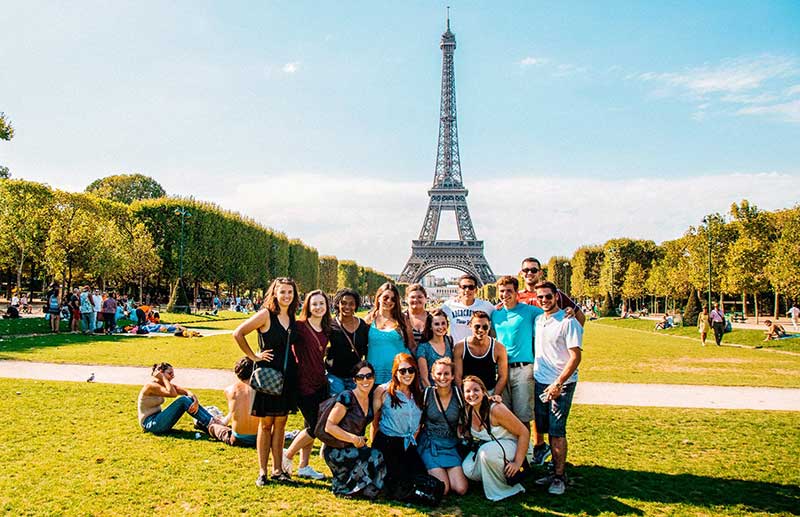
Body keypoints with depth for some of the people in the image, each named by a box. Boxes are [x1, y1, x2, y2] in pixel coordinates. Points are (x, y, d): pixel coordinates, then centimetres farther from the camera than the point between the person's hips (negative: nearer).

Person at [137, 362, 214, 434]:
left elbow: (186, 392, -3)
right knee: (183, 400, -22)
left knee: (189, 399, -8)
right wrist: (163, 377, -21)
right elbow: (173, 394, -31)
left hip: (158, 419, 8)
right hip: (149, 424, -8)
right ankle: (211, 424, -26)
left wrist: (196, 401, -23)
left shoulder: (165, 385, 8)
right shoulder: (151, 386, -17)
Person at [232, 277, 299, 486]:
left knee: (280, 424, 11)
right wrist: (254, 356, -10)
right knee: (266, 424, 4)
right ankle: (262, 472, 14)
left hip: (287, 377, 5)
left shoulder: (292, 318, 7)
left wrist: (295, 359, 10)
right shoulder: (266, 315, -11)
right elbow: (238, 334, -14)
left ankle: (277, 470, 21)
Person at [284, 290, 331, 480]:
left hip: (320, 383, 7)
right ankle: (287, 456, 17)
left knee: (312, 427, 12)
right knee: (314, 427, -4)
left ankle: (304, 467, 25)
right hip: (304, 383, -7)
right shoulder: (299, 326, -13)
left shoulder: (326, 330, 8)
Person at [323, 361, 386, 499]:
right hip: (336, 451, -7)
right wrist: (353, 438, -24)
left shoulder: (371, 399, 4)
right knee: (375, 457, -25)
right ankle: (342, 487, -3)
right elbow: (329, 426, -18)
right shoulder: (347, 397, -17)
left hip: (357, 447, 7)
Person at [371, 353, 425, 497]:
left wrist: (412, 441, 8)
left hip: (409, 446, 5)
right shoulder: (383, 391, -8)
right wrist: (375, 449, -4)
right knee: (397, 484, -12)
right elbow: (374, 421, -4)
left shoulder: (418, 394, 7)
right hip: (387, 443, -5)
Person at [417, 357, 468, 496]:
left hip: (451, 446, 2)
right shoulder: (426, 394, -5)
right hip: (430, 445, -2)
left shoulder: (458, 394, -3)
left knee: (461, 489, -12)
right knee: (442, 489, -17)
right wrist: (413, 441, -3)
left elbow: (463, 422, 12)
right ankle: (430, 473, 14)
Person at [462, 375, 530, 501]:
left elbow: (524, 433, -21)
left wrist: (517, 463, -23)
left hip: (510, 446, -6)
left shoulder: (496, 409, -25)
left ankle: (506, 488, -15)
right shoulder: (468, 412, -7)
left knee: (487, 451, -36)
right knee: (467, 469, -19)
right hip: (486, 447, 6)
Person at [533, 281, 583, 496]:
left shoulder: (568, 322, -10)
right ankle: (555, 470, 20)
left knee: (557, 430, -7)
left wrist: (558, 383, -19)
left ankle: (560, 477, 3)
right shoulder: (537, 320, 10)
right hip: (540, 381, 6)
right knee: (546, 429, 9)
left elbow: (575, 357, -15)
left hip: (562, 384, -6)